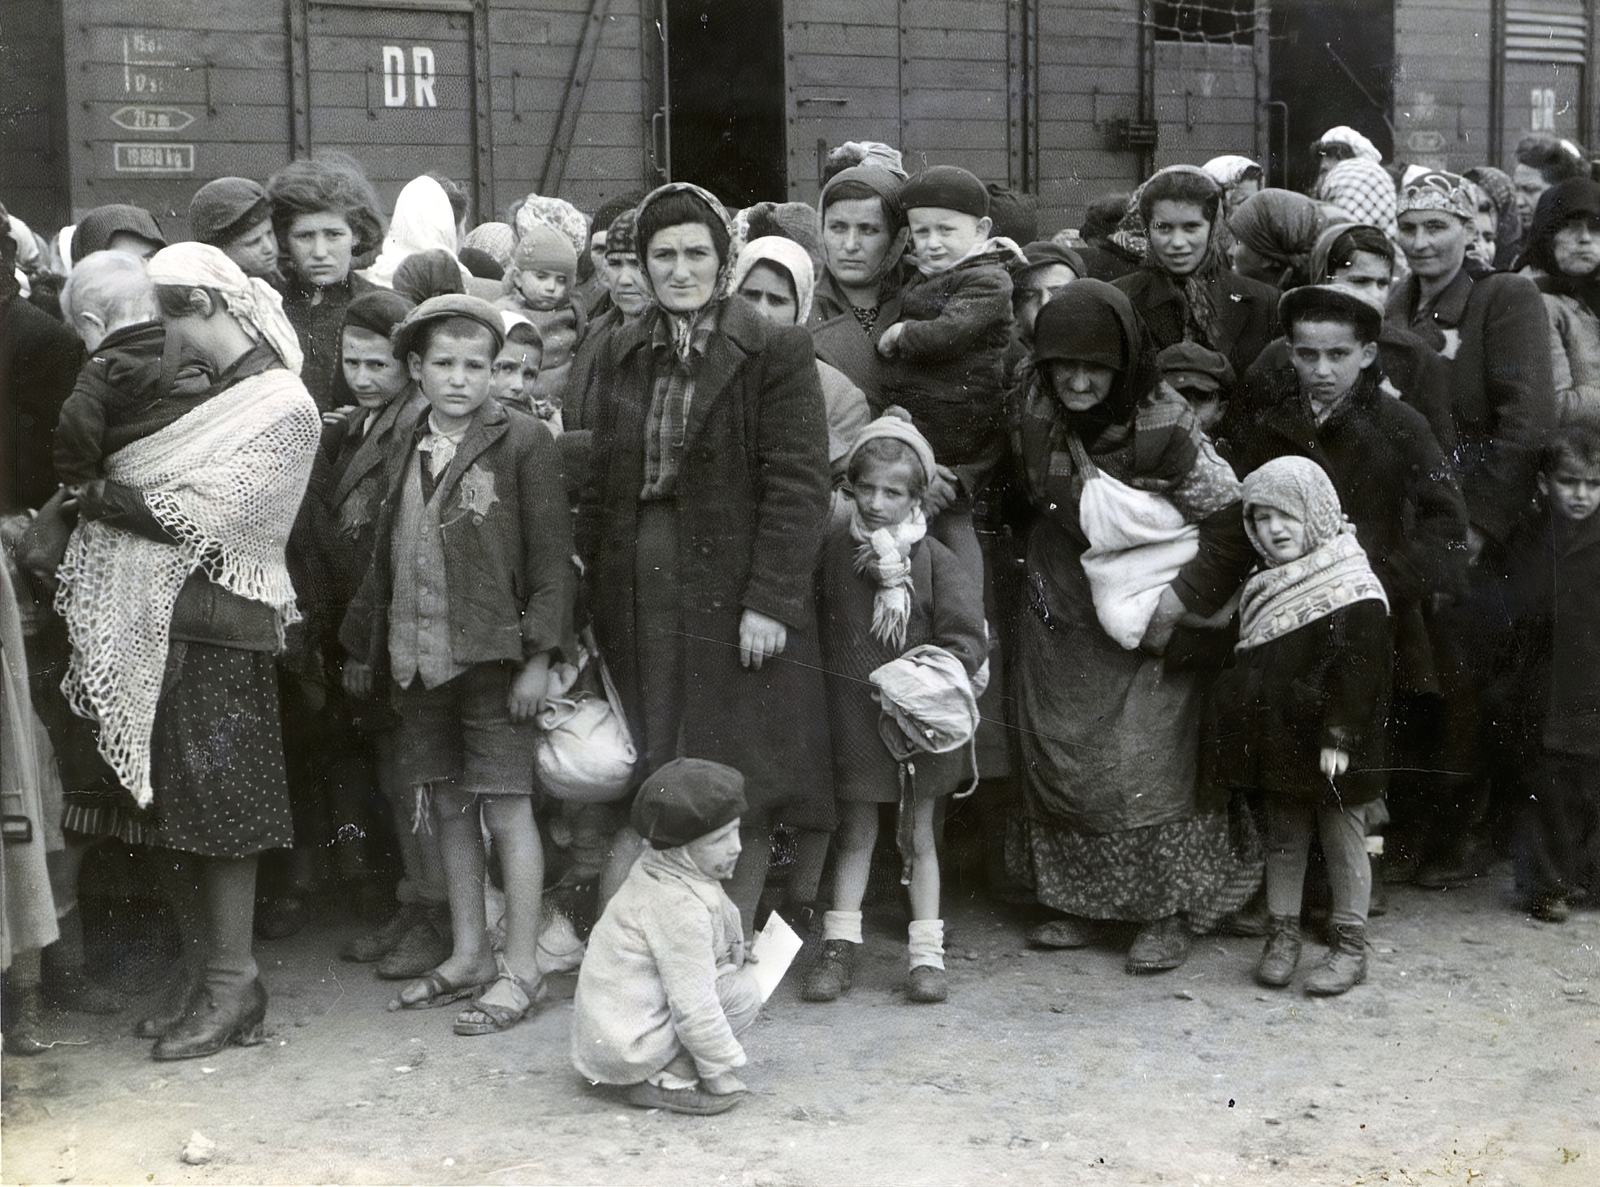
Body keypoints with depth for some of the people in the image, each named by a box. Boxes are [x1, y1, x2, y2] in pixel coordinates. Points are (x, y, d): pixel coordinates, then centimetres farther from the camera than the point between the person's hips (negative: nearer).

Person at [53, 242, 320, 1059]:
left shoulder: (281, 407, -11)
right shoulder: (207, 393, 14)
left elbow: (200, 516, -16)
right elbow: (158, 487, 11)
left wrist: (100, 497, -9)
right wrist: (107, 494, -6)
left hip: (219, 630, -8)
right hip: (169, 624, 8)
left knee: (218, 812, -2)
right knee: (187, 811, 10)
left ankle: (231, 986, 8)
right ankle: (221, 981, 19)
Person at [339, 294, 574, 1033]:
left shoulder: (522, 444, -6)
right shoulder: (411, 451, 11)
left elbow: (551, 557, -8)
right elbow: (387, 555, 17)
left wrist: (539, 655, -13)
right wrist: (365, 645, 18)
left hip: (493, 658, -6)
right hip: (420, 660, 6)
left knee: (506, 809, -3)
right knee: (448, 808, 13)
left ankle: (521, 969, 5)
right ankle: (467, 958, 24)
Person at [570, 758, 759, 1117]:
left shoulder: (655, 872, 8)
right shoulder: (679, 906, -23)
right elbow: (693, 1006, -23)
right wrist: (721, 1071, -15)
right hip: (624, 1050, -10)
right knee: (743, 992, -12)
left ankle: (663, 1072, 13)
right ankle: (665, 1081, -9)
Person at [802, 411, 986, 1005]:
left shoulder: (937, 556, -5)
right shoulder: (832, 545, -1)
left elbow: (967, 637, -8)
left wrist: (933, 672, -24)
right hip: (853, 709, 1)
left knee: (918, 833, 10)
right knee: (855, 830, 9)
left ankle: (926, 952, 18)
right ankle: (840, 946, 17)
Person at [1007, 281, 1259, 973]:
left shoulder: (1163, 427, -19)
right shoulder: (1036, 422, -2)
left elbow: (1230, 518, -15)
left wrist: (1182, 600, -19)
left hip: (1142, 624, -5)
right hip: (1059, 622, 6)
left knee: (1148, 767, -5)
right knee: (1057, 759, 10)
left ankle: (1167, 916, 8)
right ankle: (1078, 903, 24)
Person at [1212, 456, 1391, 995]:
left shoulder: (1355, 592, -14)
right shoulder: (1265, 589, 10)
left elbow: (1358, 671, -18)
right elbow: (1247, 667, 17)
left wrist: (1339, 736, -21)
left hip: (1330, 748, -6)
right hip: (1278, 744, 7)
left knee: (1343, 841, 5)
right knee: (1283, 840, 13)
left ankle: (1350, 946, 14)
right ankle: (1283, 935, 23)